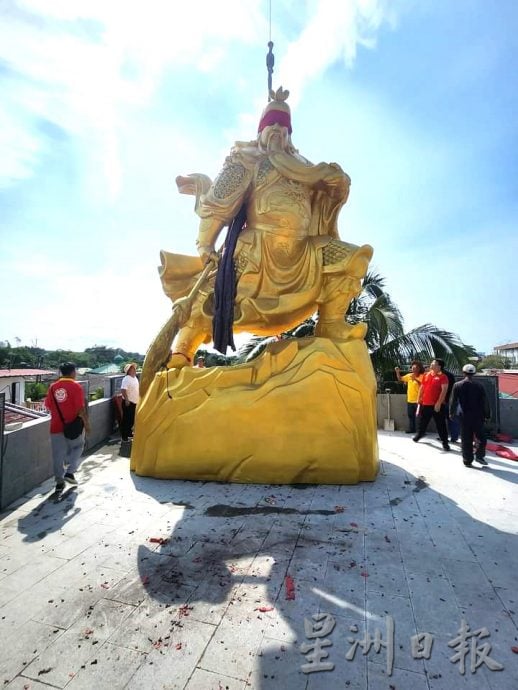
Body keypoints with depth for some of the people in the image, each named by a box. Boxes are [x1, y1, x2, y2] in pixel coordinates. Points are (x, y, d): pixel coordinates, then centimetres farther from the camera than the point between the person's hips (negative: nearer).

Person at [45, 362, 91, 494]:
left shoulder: (52, 387, 3)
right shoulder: (76, 386, -12)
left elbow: (48, 406, 8)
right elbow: (81, 408, -15)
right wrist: (87, 423, -7)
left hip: (56, 426, 4)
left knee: (58, 454, 10)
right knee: (77, 448, 18)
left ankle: (59, 482, 15)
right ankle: (69, 472, 7)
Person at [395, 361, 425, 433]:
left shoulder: (421, 376, -11)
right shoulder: (409, 375, 7)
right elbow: (400, 379, 17)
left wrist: (415, 379, -34)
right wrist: (397, 372, 1)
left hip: (417, 400, -7)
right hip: (410, 400, 7)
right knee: (410, 415, 15)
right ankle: (412, 429, 27)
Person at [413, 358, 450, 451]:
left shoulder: (443, 377, -9)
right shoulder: (426, 375, 9)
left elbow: (444, 390, -15)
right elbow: (422, 388, 16)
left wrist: (439, 403, -20)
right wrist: (419, 399, 13)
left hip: (437, 405, -5)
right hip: (425, 403, 6)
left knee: (441, 424, 0)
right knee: (421, 421, 18)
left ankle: (445, 442, 9)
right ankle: (419, 435, 38)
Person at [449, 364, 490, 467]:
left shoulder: (457, 385, -4)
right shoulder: (479, 386, -3)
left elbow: (453, 401, -3)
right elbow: (485, 402, 0)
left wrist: (451, 413, 9)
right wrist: (487, 414, 10)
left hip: (465, 417, 0)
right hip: (478, 416, 0)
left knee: (466, 439, 5)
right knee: (481, 437, 16)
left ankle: (467, 460, 9)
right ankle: (479, 456, 10)